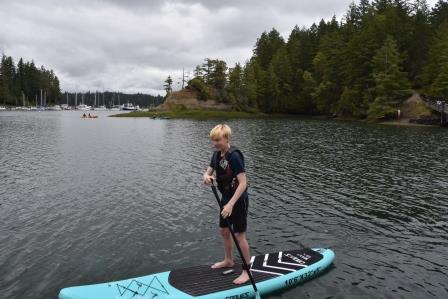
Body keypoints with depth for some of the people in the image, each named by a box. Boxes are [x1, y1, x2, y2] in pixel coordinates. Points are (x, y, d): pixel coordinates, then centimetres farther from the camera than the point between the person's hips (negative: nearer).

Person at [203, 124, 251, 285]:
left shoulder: (234, 156, -24)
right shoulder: (217, 154, 1)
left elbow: (243, 183, -27)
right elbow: (208, 171, 8)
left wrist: (231, 204, -32)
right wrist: (206, 177, -18)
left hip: (238, 200, -8)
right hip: (226, 198, 8)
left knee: (239, 235, 0)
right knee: (224, 231, 20)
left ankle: (247, 271, 15)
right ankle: (229, 260, 41)